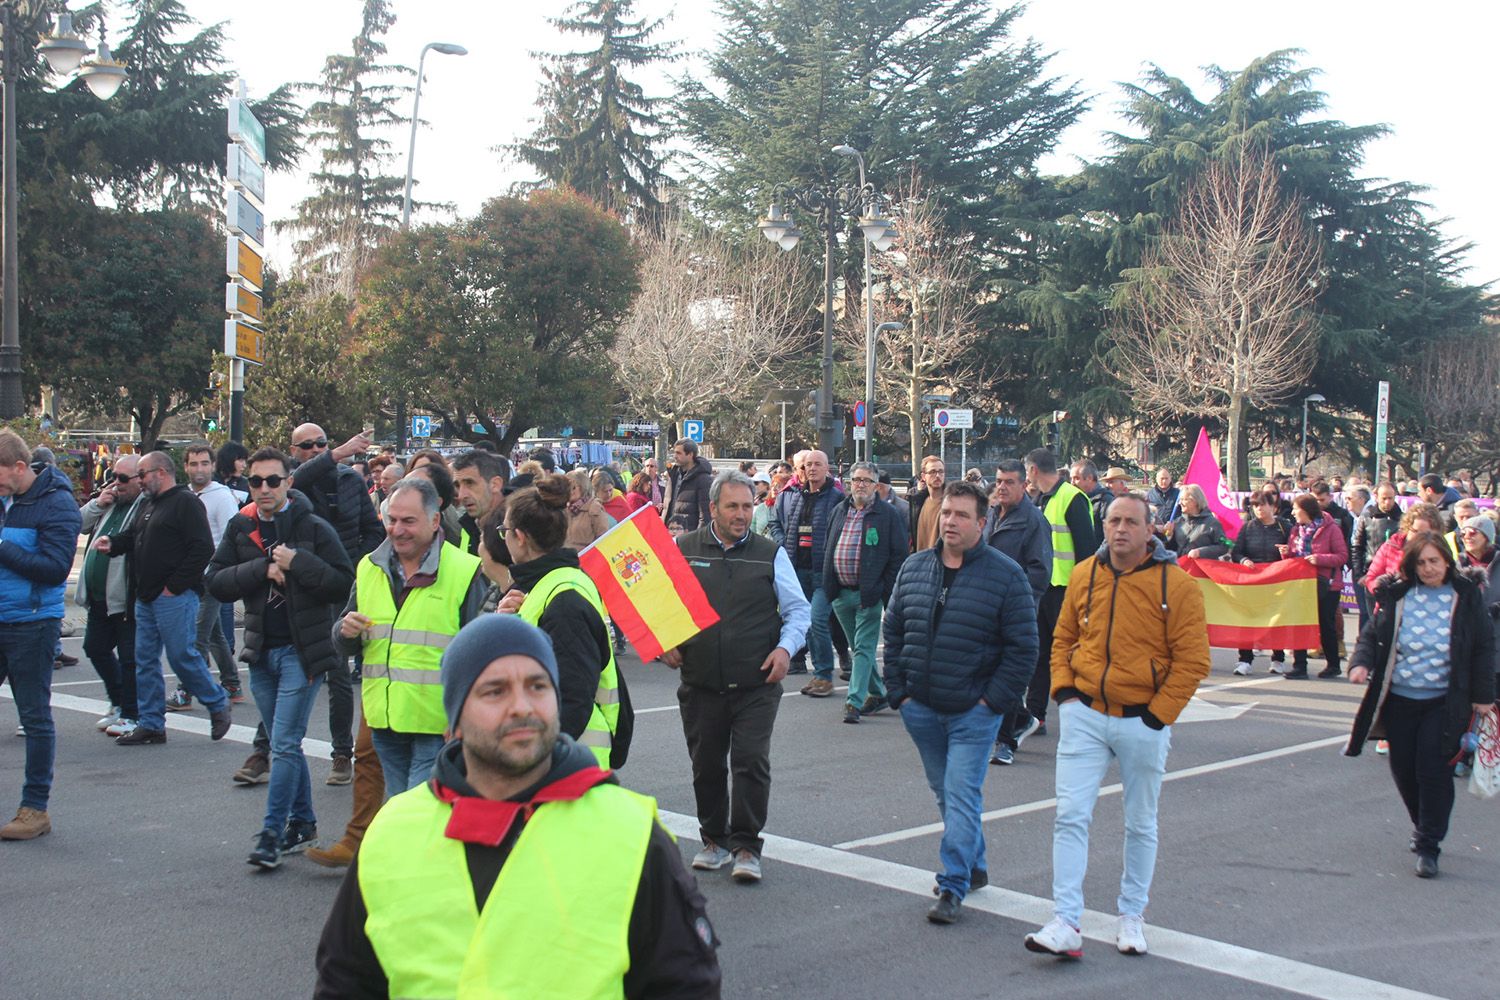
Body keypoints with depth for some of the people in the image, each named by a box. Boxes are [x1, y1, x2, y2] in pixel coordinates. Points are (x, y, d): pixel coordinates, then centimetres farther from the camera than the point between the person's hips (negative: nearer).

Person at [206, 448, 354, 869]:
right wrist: (263, 569, -13)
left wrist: (298, 562, -19)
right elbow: (216, 581, 0)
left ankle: (272, 834, -2)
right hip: (261, 650, 6)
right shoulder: (240, 527, 7)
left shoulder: (314, 528, -6)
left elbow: (344, 583, -10)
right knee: (284, 744, 14)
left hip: (302, 649, -5)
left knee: (285, 744, -8)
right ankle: (303, 823, 26)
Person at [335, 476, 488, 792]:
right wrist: (346, 632, -8)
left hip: (438, 723, -6)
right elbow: (345, 646, 17)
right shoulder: (369, 569, 10)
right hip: (384, 720, 6)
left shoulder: (465, 571, -7)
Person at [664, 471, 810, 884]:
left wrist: (786, 648, -6)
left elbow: (798, 609, 9)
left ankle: (746, 847, 5)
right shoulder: (682, 550, 4)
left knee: (751, 762, -8)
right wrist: (665, 643, -4)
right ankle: (714, 840, 29)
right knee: (707, 766, 10)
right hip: (701, 684, 1)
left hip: (757, 684, -1)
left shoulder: (770, 554, 4)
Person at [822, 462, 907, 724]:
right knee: (859, 648, 14)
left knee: (864, 648, -7)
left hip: (869, 594, -6)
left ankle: (854, 702, -8)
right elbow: (827, 550, 18)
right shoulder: (838, 511, 12)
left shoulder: (888, 514, -4)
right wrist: (829, 586, 11)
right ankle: (878, 693, 27)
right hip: (841, 592, 6)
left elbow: (899, 555, -6)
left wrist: (887, 591, -10)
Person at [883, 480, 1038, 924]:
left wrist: (995, 700, -11)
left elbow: (1023, 646, -7)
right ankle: (973, 865, 32)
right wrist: (898, 689, 6)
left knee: (961, 795, -7)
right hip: (921, 708, 5)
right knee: (945, 791, 16)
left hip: (974, 711, -5)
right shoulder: (914, 568, 6)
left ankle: (953, 885, 0)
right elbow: (893, 631, 13)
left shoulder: (1005, 575, -8)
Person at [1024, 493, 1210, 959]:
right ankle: (1065, 924, -4)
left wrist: (1157, 715, -12)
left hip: (1143, 723, -2)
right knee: (1070, 816, -6)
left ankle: (1131, 916, 28)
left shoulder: (1176, 585, -10)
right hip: (1085, 715, 2)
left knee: (1141, 824, 12)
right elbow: (1064, 638, 14)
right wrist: (1063, 690, 1)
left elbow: (1192, 660, -9)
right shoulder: (1084, 575, 2)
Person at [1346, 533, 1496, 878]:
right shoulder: (1396, 595, 0)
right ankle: (1425, 827, 33)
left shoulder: (1467, 596, -2)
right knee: (1403, 769, 8)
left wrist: (1483, 695, 1)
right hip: (1398, 698, 3)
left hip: (1444, 701, -3)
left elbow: (1483, 648, 3)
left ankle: (1428, 846, 3)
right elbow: (1371, 635, 6)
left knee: (1433, 769, -8)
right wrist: (1361, 662, -14)